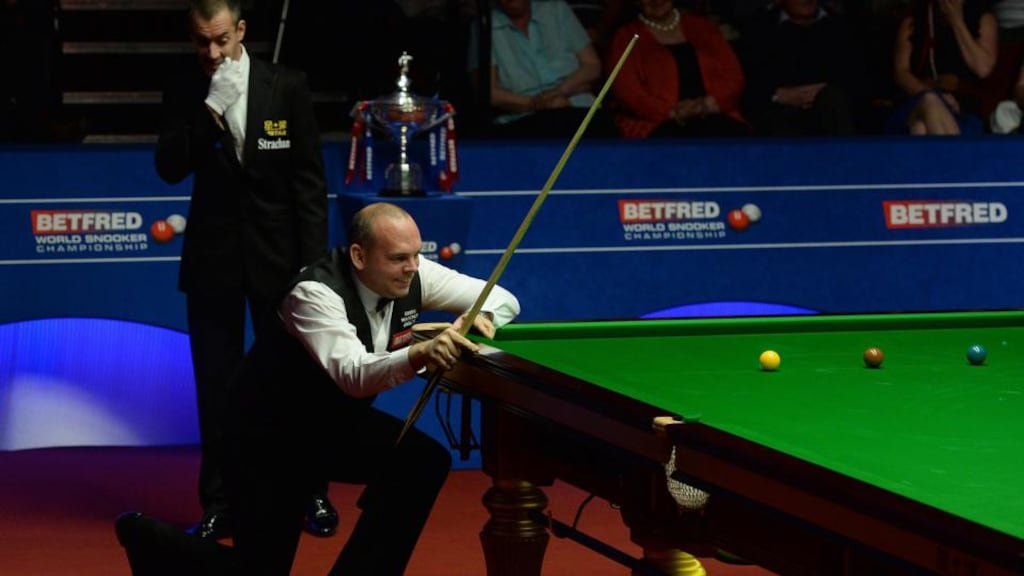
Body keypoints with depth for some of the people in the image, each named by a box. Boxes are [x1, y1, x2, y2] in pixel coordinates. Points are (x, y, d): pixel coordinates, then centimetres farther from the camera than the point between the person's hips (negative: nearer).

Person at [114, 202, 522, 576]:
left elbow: (503, 298, -6)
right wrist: (419, 354, -65)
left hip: (334, 420, 7)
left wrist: (481, 318, -30)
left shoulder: (412, 275, -13)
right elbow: (354, 376, -48)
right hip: (270, 435, -7)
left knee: (423, 462, -18)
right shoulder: (315, 293, -33)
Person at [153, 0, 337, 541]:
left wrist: (313, 259, -7)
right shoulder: (184, 94, 1)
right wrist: (207, 114, -19)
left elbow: (309, 179, -3)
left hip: (276, 253, -2)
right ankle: (218, 504, 11)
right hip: (212, 257, 2)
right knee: (215, 384, 5)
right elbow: (170, 168, -7)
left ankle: (312, 494, 14)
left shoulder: (287, 87, -5)